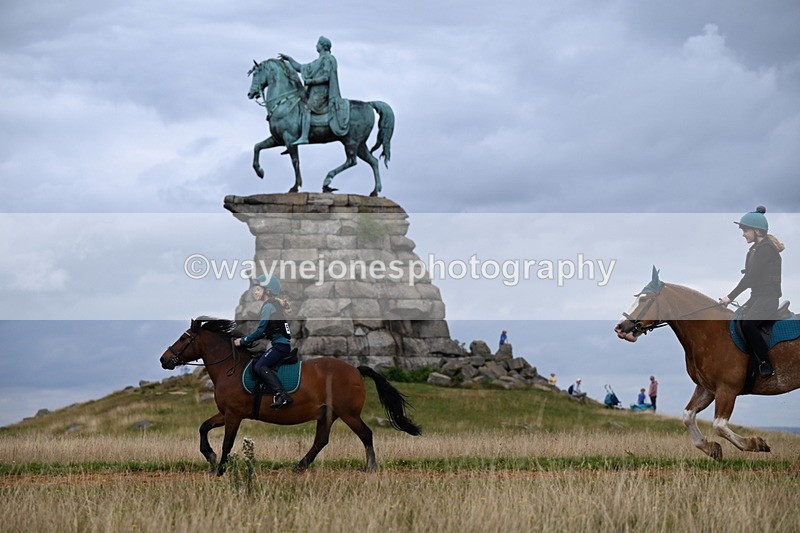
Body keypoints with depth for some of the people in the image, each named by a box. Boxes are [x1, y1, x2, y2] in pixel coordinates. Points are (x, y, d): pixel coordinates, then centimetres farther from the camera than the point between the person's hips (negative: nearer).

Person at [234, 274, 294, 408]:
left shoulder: (268, 306, -10)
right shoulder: (275, 305, 19)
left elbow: (260, 330, -13)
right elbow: (265, 331, 22)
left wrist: (243, 341, -4)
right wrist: (246, 339, 18)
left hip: (280, 344, -10)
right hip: (283, 343, 10)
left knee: (259, 367, -20)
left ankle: (282, 395, -32)